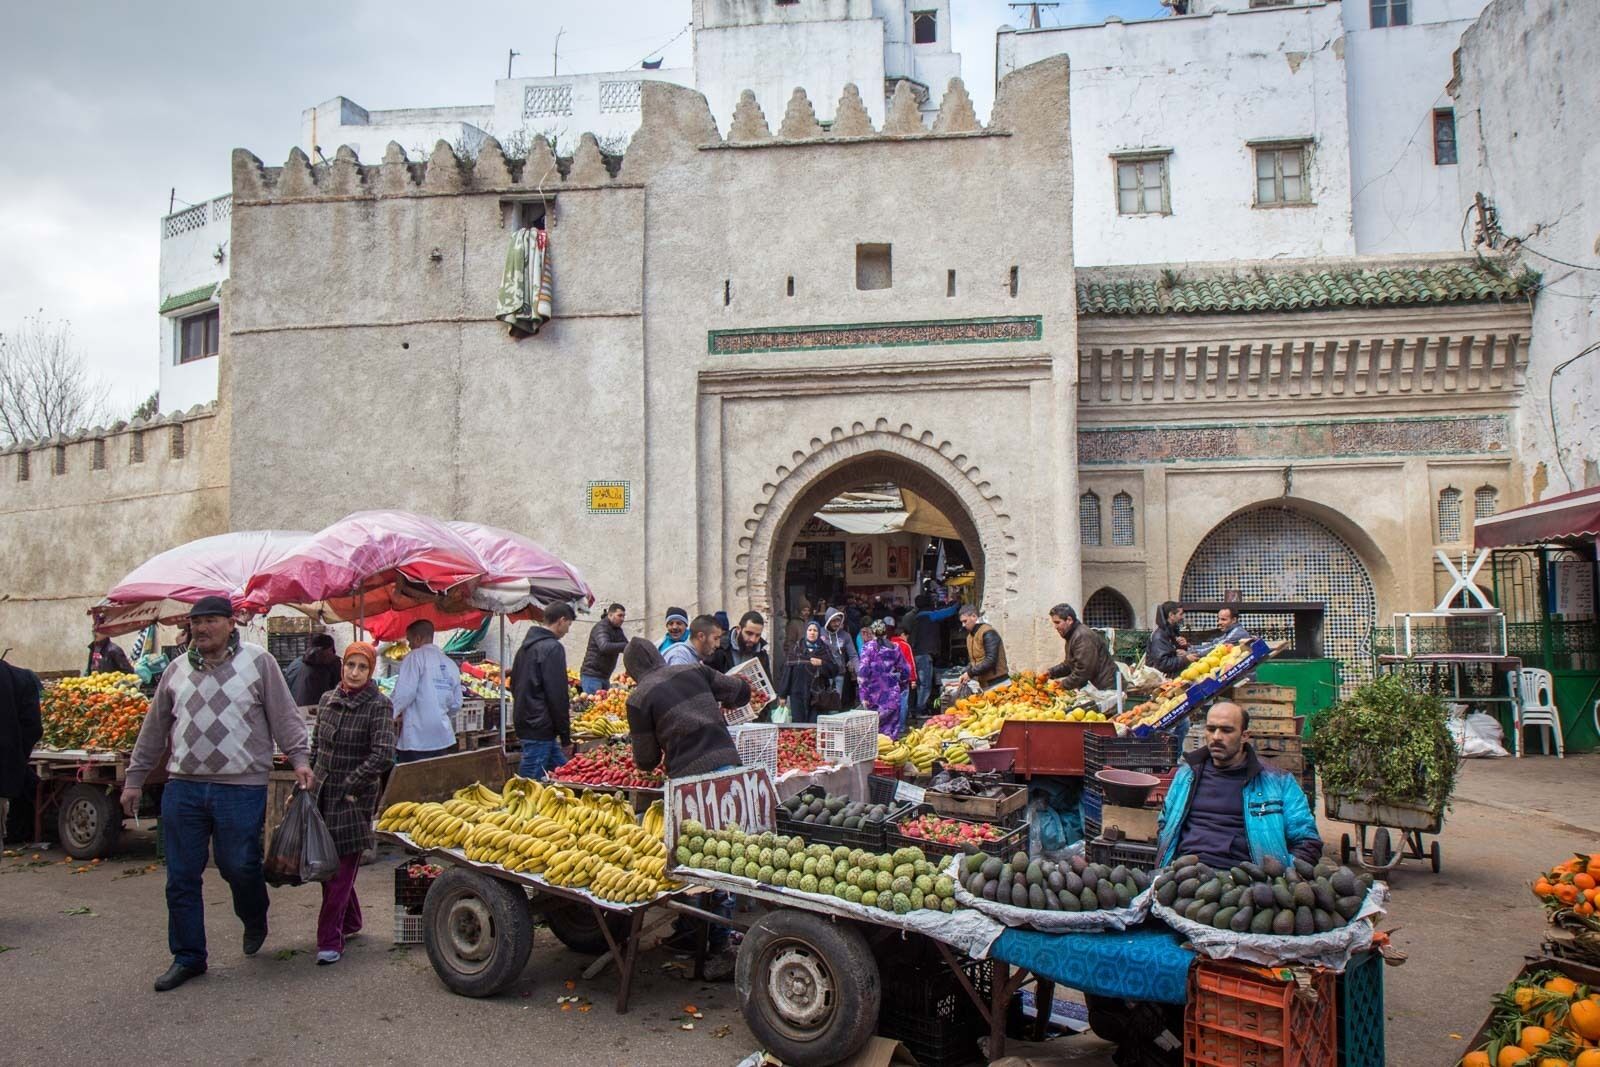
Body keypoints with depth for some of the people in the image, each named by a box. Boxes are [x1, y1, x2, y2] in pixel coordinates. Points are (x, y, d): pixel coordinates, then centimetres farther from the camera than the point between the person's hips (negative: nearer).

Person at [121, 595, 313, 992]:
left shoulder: (258, 662, 0)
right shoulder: (177, 670, 12)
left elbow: (284, 716, -1)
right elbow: (154, 729, 18)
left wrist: (299, 758, -11)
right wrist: (134, 779, 18)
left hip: (242, 787, -4)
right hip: (183, 787, 4)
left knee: (238, 866, -1)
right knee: (181, 877, 7)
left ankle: (254, 922, 30)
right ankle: (188, 957, 22)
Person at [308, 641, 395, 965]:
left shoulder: (378, 705, -10)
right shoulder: (327, 699, 7)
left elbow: (383, 754, -17)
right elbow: (316, 746, 16)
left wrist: (350, 784, -16)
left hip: (355, 798, -6)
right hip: (322, 793, 6)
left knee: (342, 870, -3)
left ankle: (330, 941, 3)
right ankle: (350, 922, 32)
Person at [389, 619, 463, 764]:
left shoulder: (415, 657, -5)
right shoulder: (451, 664, 13)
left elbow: (404, 693, -14)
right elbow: (456, 705, 15)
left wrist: (390, 716, -1)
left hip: (416, 739, -6)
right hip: (444, 738, 6)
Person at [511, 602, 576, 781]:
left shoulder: (525, 646, 15)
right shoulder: (553, 648, -15)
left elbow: (514, 685, 23)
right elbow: (557, 695, -17)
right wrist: (566, 738, -12)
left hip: (524, 724, 10)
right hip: (541, 728, -10)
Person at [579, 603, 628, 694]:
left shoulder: (617, 630, 13)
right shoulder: (601, 627, -15)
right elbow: (605, 647, -32)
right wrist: (627, 646, -35)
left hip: (605, 676, 8)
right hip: (592, 675, -8)